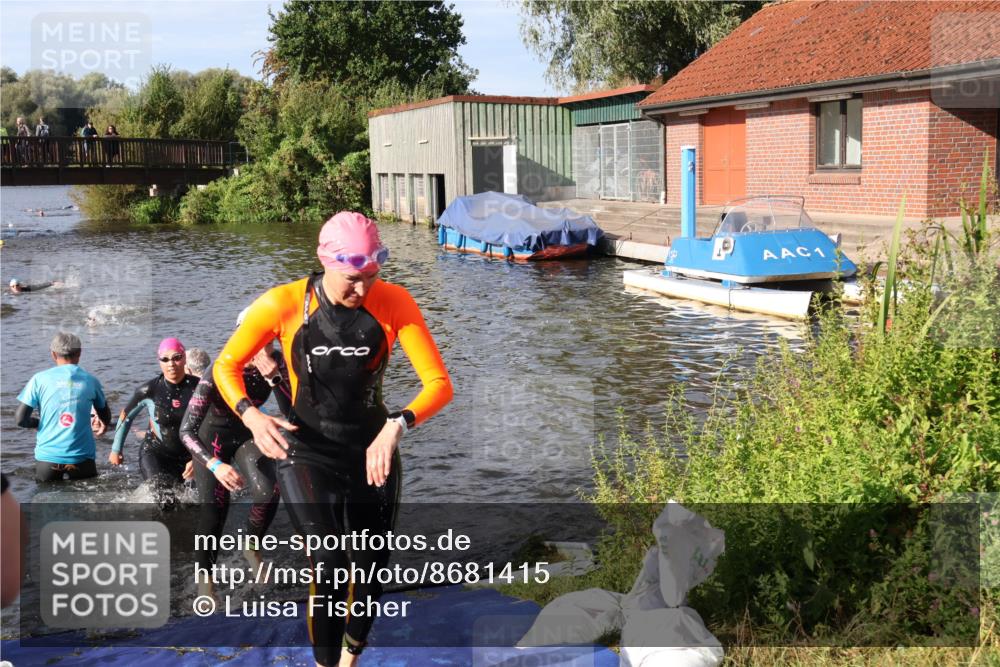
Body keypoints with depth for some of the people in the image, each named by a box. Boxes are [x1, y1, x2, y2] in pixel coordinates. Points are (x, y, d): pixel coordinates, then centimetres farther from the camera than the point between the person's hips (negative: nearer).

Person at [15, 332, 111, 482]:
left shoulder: (40, 379, 0)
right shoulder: (90, 380, 5)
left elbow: (20, 419, -2)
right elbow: (106, 418, 18)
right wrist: (103, 426, 41)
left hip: (48, 455, 0)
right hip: (82, 457, 0)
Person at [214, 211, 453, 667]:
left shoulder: (394, 303, -13)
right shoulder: (284, 304, -16)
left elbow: (439, 384, -16)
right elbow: (226, 365, -3)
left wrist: (397, 426, -36)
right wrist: (251, 416, -24)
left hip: (372, 453, 3)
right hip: (307, 455, -2)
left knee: (370, 573, 14)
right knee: (329, 568, -22)